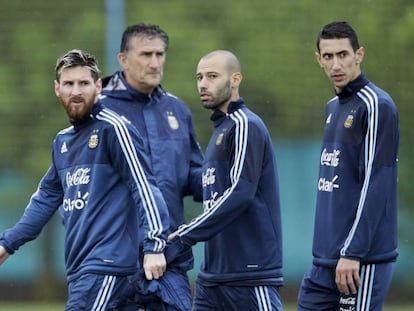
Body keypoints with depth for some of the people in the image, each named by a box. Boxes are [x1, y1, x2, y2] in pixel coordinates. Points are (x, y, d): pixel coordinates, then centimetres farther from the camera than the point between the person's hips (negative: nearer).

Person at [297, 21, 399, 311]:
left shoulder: (376, 106, -10)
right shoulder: (333, 108, 16)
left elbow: (375, 186, -16)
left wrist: (352, 253, -20)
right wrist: (329, 252, 17)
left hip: (363, 260, -8)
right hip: (324, 260, 8)